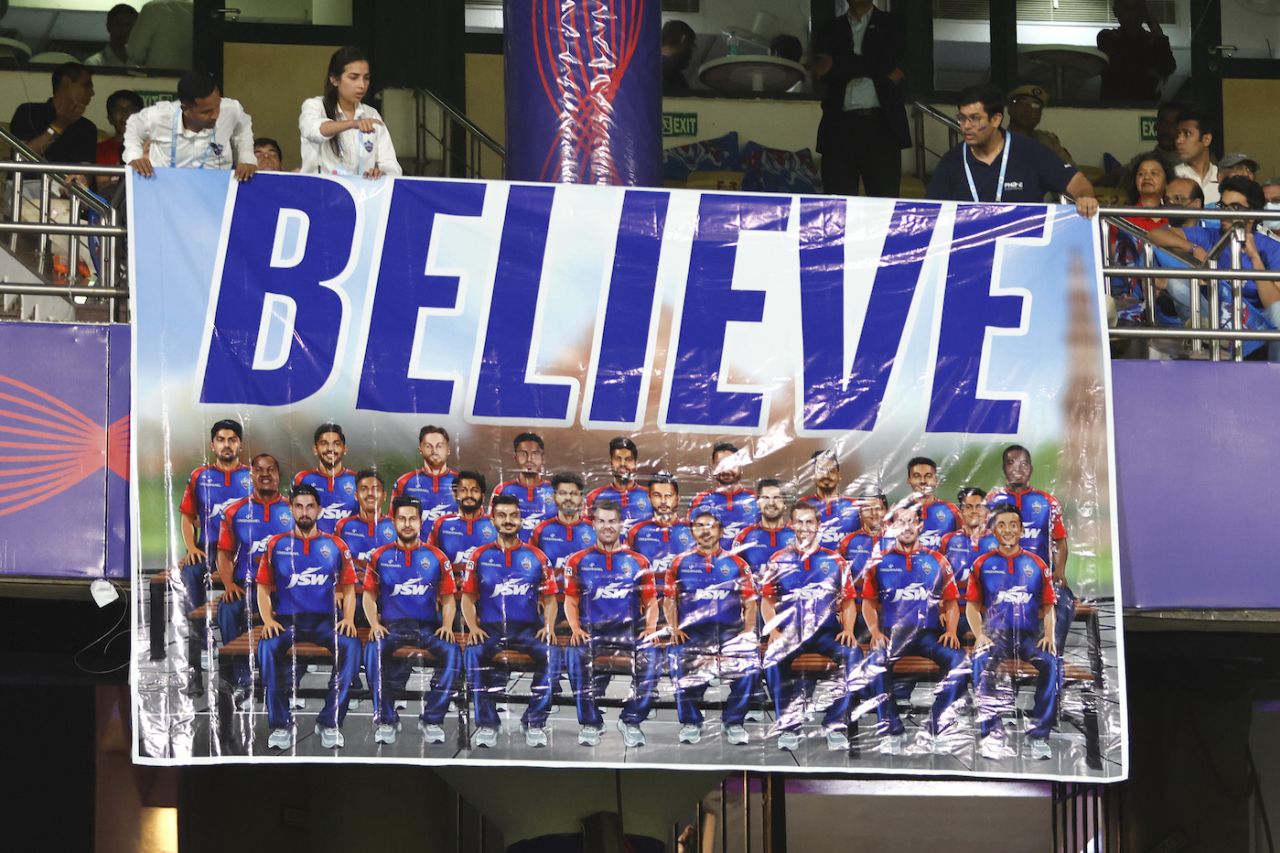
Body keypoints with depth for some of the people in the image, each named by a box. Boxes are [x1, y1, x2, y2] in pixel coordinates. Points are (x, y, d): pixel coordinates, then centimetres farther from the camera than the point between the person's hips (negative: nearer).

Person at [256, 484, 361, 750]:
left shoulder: (335, 546, 11)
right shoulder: (276, 546, 10)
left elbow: (348, 589, 12)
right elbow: (264, 589, 10)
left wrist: (348, 619, -7)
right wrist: (268, 620, -8)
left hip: (325, 619, 0)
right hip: (287, 619, 0)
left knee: (350, 645, -32)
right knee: (268, 647, -34)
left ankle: (330, 722, -24)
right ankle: (281, 725, -25)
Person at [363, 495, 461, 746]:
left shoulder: (436, 557, 11)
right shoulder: (381, 557, 11)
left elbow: (448, 598, 12)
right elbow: (369, 595, 10)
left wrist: (447, 625, -7)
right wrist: (374, 624, -8)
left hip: (428, 627, 1)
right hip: (392, 626, 0)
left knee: (451, 652, -31)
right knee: (374, 650, -34)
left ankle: (432, 719, -20)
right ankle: (385, 720, -24)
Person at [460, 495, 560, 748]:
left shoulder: (536, 557, 11)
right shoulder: (480, 556, 12)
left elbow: (550, 598, 11)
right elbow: (468, 597, 10)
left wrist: (549, 626, -8)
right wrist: (473, 626, -8)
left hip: (528, 628, 0)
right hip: (490, 628, 0)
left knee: (550, 653, -31)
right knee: (473, 653, -33)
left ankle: (535, 722, -20)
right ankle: (486, 724, -24)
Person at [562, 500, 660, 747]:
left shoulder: (638, 562, 15)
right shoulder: (579, 561, 13)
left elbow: (651, 601, 13)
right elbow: (571, 600, 10)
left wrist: (651, 627, -8)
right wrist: (575, 628, -9)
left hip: (630, 630, 0)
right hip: (592, 631, 0)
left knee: (649, 654, -33)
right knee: (576, 653, -35)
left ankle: (631, 721, -17)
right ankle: (590, 723, -20)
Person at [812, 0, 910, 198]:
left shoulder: (891, 26, 13)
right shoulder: (830, 30, 18)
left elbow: (890, 65, -3)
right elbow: (821, 74, 5)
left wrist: (838, 65, -2)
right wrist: (876, 72, -2)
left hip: (880, 125, -2)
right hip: (840, 125, 2)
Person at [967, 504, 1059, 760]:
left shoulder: (1036, 565, 12)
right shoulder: (983, 564, 10)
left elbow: (1048, 606, 13)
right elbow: (972, 605, 10)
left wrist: (1049, 636, -3)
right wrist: (979, 635, -6)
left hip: (1029, 635, 1)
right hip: (995, 634, -1)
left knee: (1051, 664, -30)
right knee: (983, 663, -34)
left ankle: (1039, 736, -26)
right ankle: (991, 735, -33)